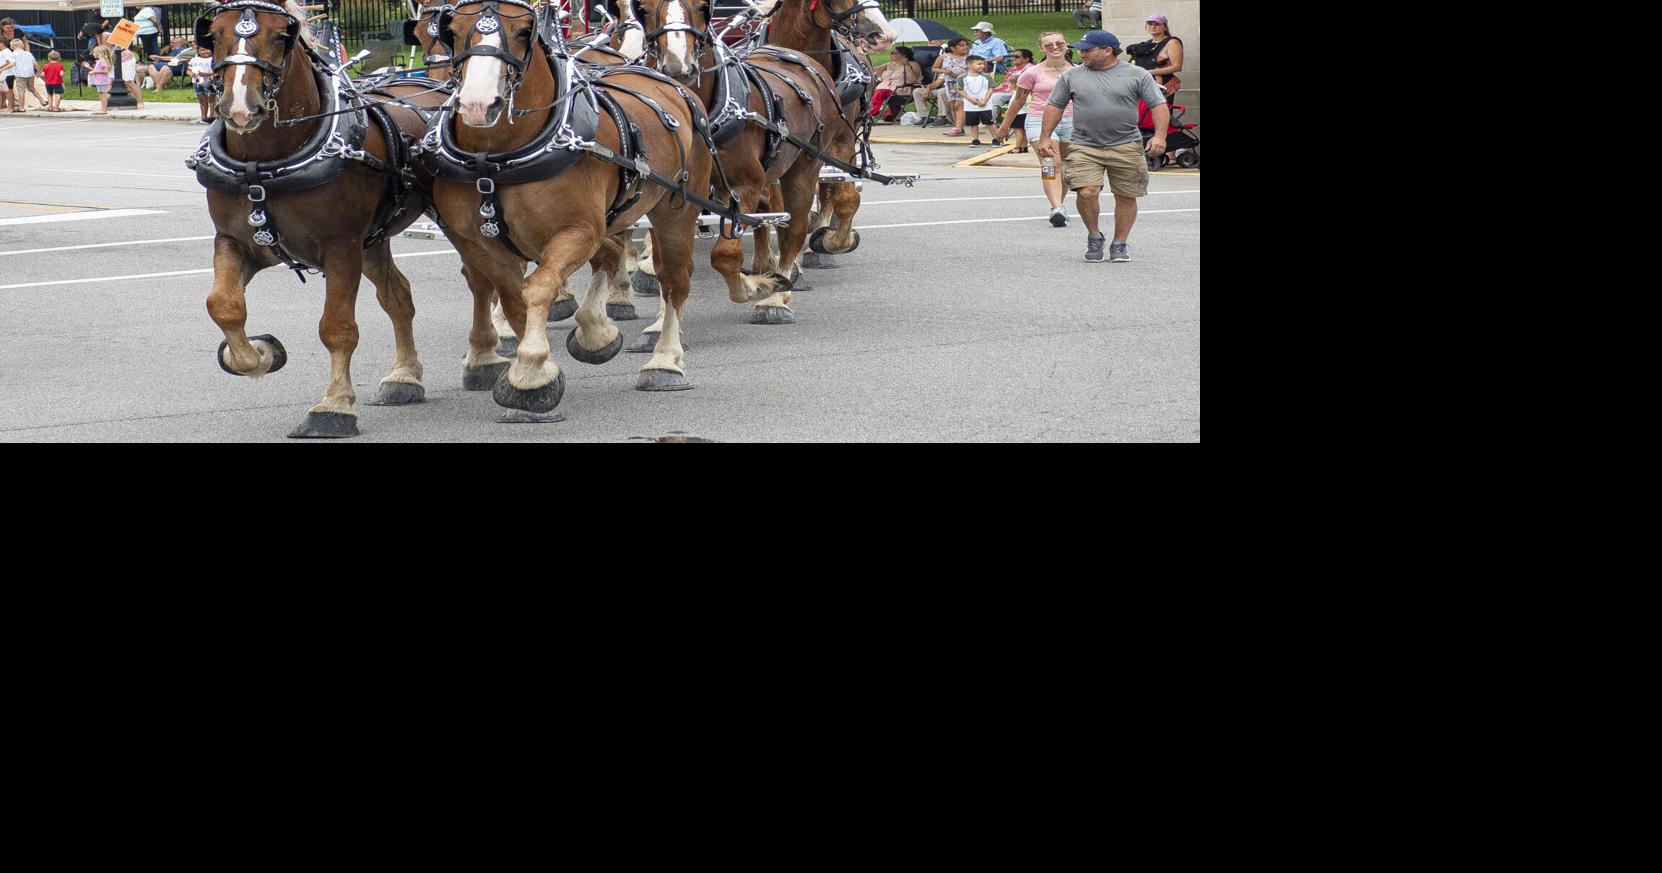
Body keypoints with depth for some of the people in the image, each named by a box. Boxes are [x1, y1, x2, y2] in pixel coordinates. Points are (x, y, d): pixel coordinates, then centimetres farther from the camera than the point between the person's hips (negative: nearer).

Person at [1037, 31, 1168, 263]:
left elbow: (1159, 105, 0)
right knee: (1086, 192, -16)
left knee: (1126, 197, 4)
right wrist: (1045, 138, 7)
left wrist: (1159, 136, -13)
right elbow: (1054, 106, 14)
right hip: (1085, 147, 0)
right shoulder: (1072, 76, 8)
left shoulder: (1137, 75, 2)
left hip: (1127, 147, 0)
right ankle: (1093, 236, 8)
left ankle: (1119, 244, 20)